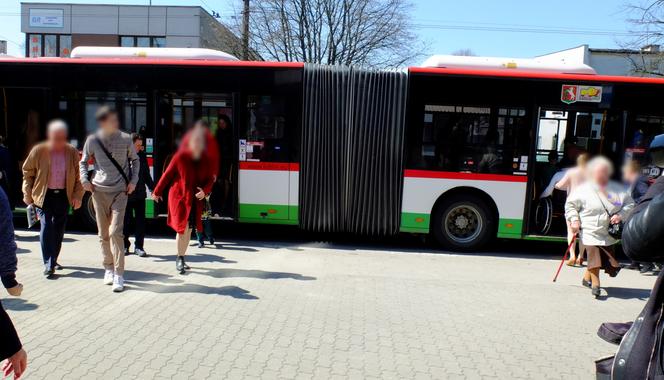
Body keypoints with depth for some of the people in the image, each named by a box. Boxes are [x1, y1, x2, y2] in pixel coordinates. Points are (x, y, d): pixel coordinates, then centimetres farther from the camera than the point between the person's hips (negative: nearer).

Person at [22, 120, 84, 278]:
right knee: (46, 226, -11)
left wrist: (78, 195, -3)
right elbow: (27, 172, 4)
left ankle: (53, 260, 25)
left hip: (64, 195, 2)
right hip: (43, 195, -2)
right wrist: (28, 195, 2)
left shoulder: (72, 152, -1)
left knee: (59, 229, 9)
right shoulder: (38, 151, -5)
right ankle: (48, 265, -8)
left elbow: (78, 176, 4)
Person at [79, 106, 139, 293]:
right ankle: (108, 269, 25)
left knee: (115, 232, -11)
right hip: (99, 191, 2)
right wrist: (85, 180, 1)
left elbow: (135, 160, 12)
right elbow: (83, 162, 16)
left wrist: (133, 181, 1)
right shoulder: (92, 140, 1)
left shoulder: (125, 139, -1)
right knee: (103, 234, 9)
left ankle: (118, 275, -7)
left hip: (120, 192, -2)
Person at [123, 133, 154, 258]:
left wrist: (153, 189, 9)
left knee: (140, 221, 4)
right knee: (126, 221, 8)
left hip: (140, 194, 3)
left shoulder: (142, 156, 5)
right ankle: (125, 245, 22)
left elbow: (146, 175, 11)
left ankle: (139, 246, 13)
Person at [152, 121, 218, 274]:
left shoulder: (206, 161, 1)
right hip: (179, 197, -4)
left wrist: (204, 190, -13)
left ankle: (181, 258, 26)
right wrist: (157, 192, 8)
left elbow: (210, 179, 8)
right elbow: (167, 175, 0)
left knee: (189, 230, 10)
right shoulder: (180, 157, -8)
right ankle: (180, 259, 8)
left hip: (195, 200, 4)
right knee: (182, 228, -10)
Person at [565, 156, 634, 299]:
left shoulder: (617, 189, 7)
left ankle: (587, 277, 33)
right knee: (594, 257, -11)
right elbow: (570, 205, 4)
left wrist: (621, 215, -5)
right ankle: (595, 284, 3)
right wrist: (574, 220, -7)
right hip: (590, 232, -4)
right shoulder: (583, 189, -2)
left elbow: (630, 204, 13)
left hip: (609, 233, 4)